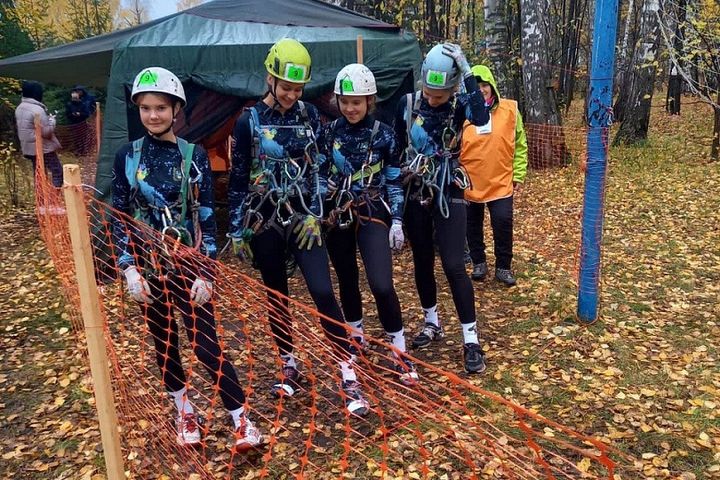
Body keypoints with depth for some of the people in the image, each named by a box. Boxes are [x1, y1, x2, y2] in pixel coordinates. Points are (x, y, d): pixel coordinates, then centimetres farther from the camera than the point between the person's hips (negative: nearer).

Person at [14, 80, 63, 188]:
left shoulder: (19, 108, 9)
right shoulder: (37, 109, -19)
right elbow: (47, 132, -20)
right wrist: (52, 120, -3)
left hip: (28, 148, 9)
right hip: (43, 148, -9)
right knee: (57, 171, -2)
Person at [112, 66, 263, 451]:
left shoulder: (194, 156, -4)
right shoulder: (127, 157, 0)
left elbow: (207, 217, -5)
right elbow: (119, 217, 2)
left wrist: (205, 272, -10)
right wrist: (129, 267, -8)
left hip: (189, 264, -2)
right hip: (148, 265, 3)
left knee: (205, 342, -4)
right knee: (163, 340, 13)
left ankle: (241, 419, 8)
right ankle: (184, 412, 32)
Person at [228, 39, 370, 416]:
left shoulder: (309, 116, 3)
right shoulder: (249, 121, -2)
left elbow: (318, 168, 5)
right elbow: (237, 180, 0)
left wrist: (314, 215, -3)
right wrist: (237, 232, 0)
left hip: (303, 218, 0)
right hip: (264, 221, 0)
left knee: (323, 292, -9)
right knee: (276, 296, 11)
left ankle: (349, 378, -1)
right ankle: (289, 367, 30)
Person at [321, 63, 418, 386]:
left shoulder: (384, 135, -3)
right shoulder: (329, 132, 2)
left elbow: (394, 181, 0)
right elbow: (319, 174, 7)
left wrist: (397, 220, -4)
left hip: (372, 215, -3)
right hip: (337, 215, 3)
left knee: (381, 286, -13)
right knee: (347, 281, 14)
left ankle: (400, 353, 4)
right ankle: (356, 338, 36)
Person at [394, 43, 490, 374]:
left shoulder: (459, 105, -9)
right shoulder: (408, 103, -3)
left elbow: (482, 119, -32)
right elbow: (396, 148, 6)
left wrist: (467, 73, -30)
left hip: (448, 195, -3)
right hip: (414, 194, 3)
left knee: (453, 266, -8)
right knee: (422, 262, 12)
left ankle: (471, 340, 3)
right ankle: (432, 323, 32)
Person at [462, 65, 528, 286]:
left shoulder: (510, 110, -2)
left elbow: (520, 145, 4)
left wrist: (518, 175, 2)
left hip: (501, 182, 0)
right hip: (469, 183, 0)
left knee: (503, 223, -1)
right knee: (473, 225, 12)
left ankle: (503, 266, 18)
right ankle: (479, 262, 32)